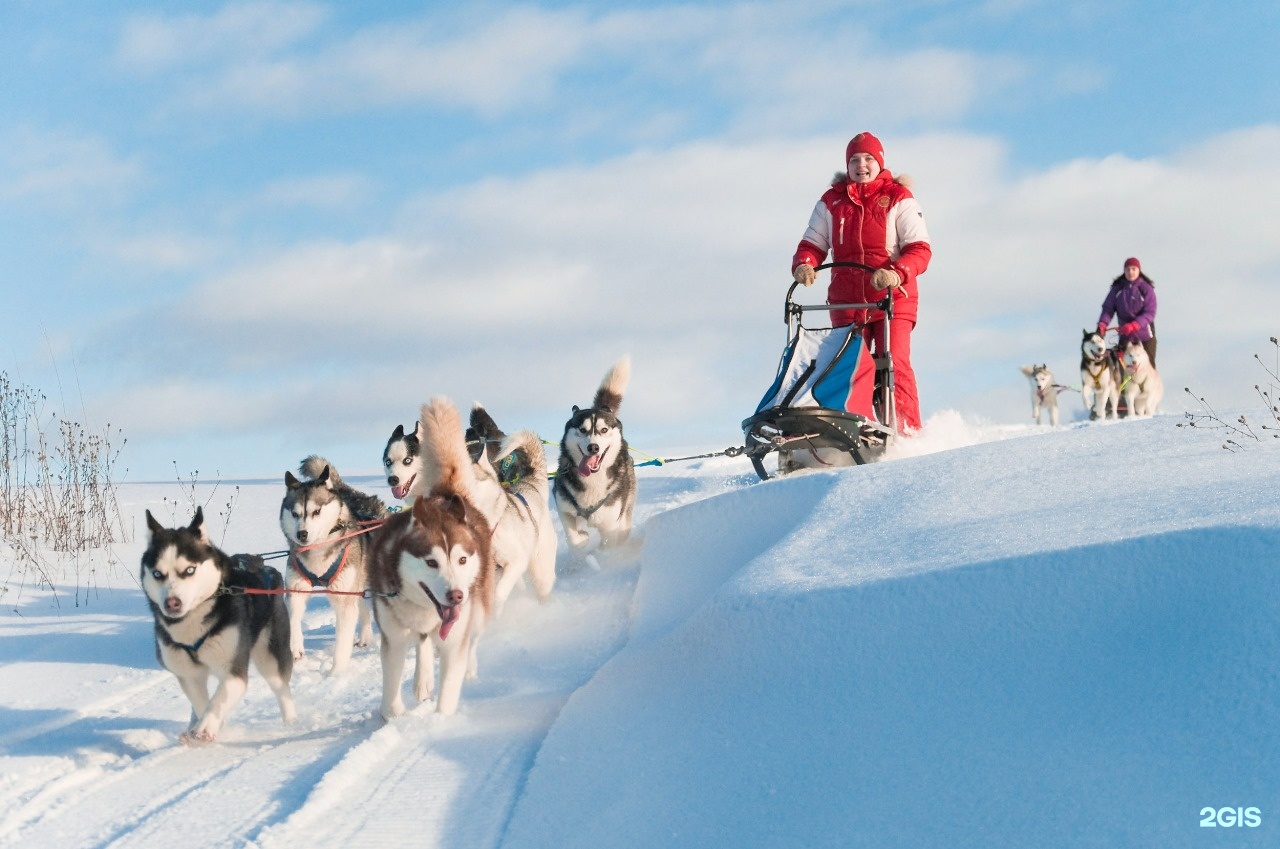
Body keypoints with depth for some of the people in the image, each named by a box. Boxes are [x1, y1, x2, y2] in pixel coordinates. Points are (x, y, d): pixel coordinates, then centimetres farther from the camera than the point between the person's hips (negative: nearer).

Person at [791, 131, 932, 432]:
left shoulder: (898, 198, 3)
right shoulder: (831, 202, 13)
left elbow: (920, 249, -5)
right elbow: (812, 244, 13)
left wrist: (896, 273, -25)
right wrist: (803, 264, -12)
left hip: (892, 299, -3)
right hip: (846, 302, 3)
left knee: (894, 366, -14)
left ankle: (907, 433, -13)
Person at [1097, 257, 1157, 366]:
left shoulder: (1146, 289, -7)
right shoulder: (1117, 289, 2)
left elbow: (1150, 313, -13)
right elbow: (1108, 308, -2)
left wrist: (1133, 326, -27)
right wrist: (1102, 324, -22)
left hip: (1144, 334, -2)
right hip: (1125, 335, 2)